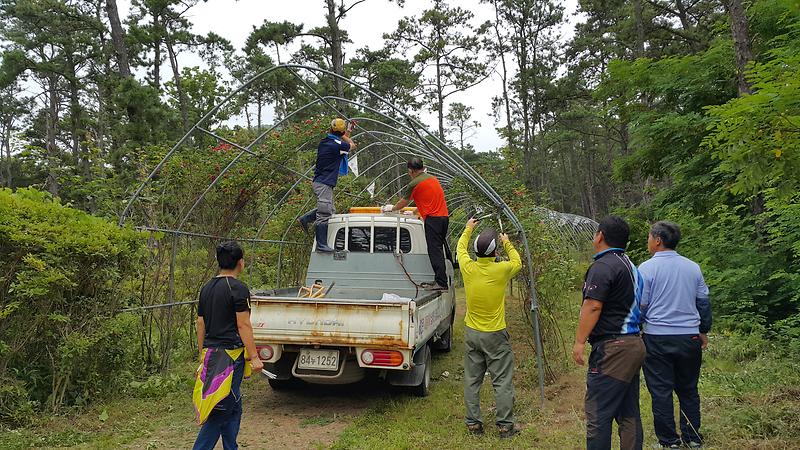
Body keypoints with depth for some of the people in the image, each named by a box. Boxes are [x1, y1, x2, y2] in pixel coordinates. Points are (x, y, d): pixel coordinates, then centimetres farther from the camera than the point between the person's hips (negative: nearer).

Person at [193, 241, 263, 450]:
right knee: (221, 410, -2)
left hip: (210, 354, 8)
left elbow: (201, 325, 15)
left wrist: (203, 356, 22)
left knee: (233, 408, 17)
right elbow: (243, 325, -15)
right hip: (230, 355, -8)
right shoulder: (238, 288, -12)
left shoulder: (206, 288, 12)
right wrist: (254, 357, -12)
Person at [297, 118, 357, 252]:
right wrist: (345, 137, 19)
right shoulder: (338, 144, -16)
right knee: (324, 214, -7)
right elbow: (353, 146, 5)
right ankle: (321, 244, -4)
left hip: (319, 181, 9)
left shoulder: (324, 142, 9)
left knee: (330, 209, 20)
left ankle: (305, 218, 16)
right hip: (324, 184, -9)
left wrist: (345, 137, 31)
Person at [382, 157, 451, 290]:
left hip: (432, 218, -8)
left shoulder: (414, 184, -5)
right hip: (444, 216, 8)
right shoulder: (433, 178, 18)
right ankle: (447, 278, 17)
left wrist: (391, 208, 27)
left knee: (435, 251, -8)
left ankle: (441, 283, -11)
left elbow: (404, 202, 9)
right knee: (442, 248, 13)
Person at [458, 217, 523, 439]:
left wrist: (468, 229, 28)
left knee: (472, 380, 11)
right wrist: (508, 243, 23)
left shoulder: (468, 268, -9)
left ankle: (473, 423, 18)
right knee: (502, 381, 6)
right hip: (495, 335, -3)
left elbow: (460, 249, 14)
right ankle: (505, 425, 12)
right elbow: (517, 263, 9)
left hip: (472, 333, 3)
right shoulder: (501, 270, -16)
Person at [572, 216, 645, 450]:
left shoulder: (603, 266, -13)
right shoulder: (629, 265, 17)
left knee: (598, 413, -5)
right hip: (633, 344, 10)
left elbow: (592, 306, -20)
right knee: (629, 413, 14)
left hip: (612, 349, -10)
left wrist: (579, 341, -14)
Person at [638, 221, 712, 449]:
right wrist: (703, 331, 23)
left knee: (661, 391, 5)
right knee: (688, 390, 16)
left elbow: (640, 306, -8)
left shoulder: (647, 268, -9)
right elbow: (704, 302, 11)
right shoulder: (693, 267, 4)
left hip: (657, 338, -4)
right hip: (689, 337, 4)